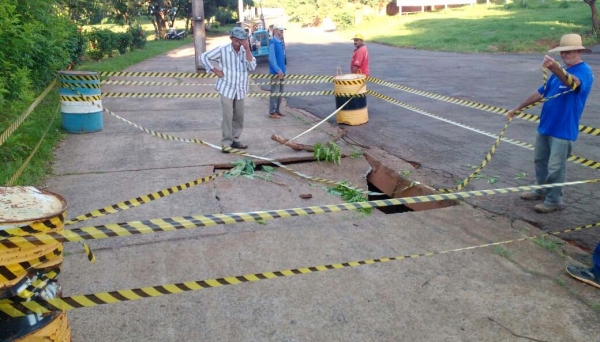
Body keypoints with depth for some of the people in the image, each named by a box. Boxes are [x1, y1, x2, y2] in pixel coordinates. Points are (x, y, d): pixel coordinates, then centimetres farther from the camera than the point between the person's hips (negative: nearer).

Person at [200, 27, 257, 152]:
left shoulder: (245, 51, 1)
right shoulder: (222, 50, -8)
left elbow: (252, 67, -12)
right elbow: (203, 57, -4)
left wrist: (247, 49, -17)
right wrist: (215, 71, -7)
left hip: (240, 89, 4)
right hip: (226, 88, -4)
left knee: (239, 116, 10)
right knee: (228, 116, -8)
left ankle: (235, 140, 23)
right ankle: (226, 142, 1)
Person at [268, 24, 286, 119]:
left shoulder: (281, 42, 13)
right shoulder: (273, 43, -13)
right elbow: (272, 59, -19)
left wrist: (283, 70, 14)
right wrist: (278, 70, -23)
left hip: (281, 72, 9)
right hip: (276, 72, -9)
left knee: (280, 92, 13)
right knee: (275, 92, -5)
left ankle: (277, 110, 22)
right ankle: (272, 112, 0)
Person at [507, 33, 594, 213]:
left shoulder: (584, 71, -14)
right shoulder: (561, 72, 14)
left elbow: (573, 83, -38)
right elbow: (541, 93, 19)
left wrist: (555, 69, -58)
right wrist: (517, 109, 17)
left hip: (563, 130, -9)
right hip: (545, 126, 9)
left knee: (556, 167, -2)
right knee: (540, 160, 18)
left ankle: (554, 200, 11)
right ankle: (542, 191, 34)